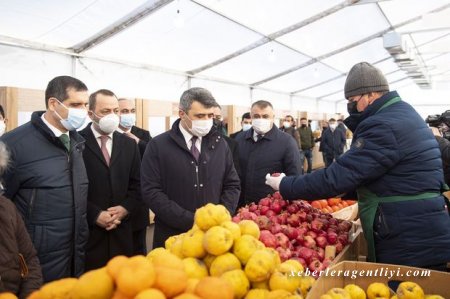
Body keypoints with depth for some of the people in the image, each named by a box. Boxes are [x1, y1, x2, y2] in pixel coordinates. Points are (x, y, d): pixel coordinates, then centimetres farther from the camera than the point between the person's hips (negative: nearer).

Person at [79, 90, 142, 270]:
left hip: (121, 230, 4)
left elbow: (136, 183, 11)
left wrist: (126, 208, -5)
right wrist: (95, 214, -13)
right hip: (88, 230, -4)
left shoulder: (129, 144, 10)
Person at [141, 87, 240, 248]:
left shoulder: (220, 144, 5)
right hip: (173, 235, -2)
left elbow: (232, 185, 7)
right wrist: (191, 221, -17)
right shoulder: (158, 145, -6)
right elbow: (151, 192, -12)